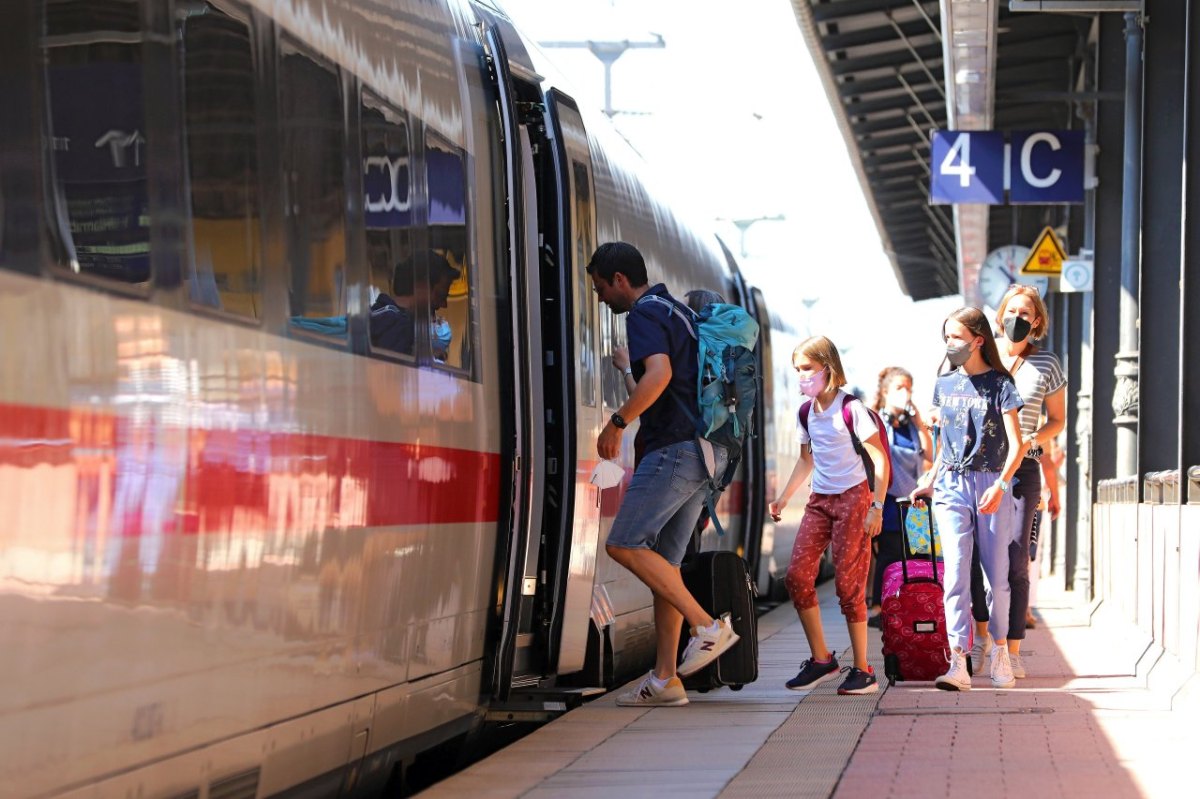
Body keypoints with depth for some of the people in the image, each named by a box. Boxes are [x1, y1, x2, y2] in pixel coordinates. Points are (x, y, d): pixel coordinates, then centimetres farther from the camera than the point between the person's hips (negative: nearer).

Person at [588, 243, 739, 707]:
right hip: (707, 448, 10)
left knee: (624, 544, -11)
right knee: (662, 559, 9)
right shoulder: (677, 311, 23)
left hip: (676, 446, -10)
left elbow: (659, 374, -25)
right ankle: (665, 678, 7)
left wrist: (616, 424, -17)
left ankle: (708, 626, -15)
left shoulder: (644, 315, -7)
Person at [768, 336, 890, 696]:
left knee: (848, 583, -8)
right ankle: (820, 659, 7)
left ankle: (863, 670, 1)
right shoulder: (806, 413, 10)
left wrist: (877, 507, -16)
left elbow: (879, 459, -10)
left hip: (852, 497, -7)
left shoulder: (851, 408, -10)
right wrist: (783, 498, 20)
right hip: (819, 500, 7)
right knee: (797, 575, -5)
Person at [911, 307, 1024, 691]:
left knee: (997, 575, 4)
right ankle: (958, 663, -16)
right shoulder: (944, 384, 11)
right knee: (955, 574, -9)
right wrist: (930, 481, 19)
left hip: (992, 484, -3)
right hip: (951, 486, 3)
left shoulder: (999, 384, -2)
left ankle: (1000, 652, 25)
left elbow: (1016, 445, -8)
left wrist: (1000, 485, -20)